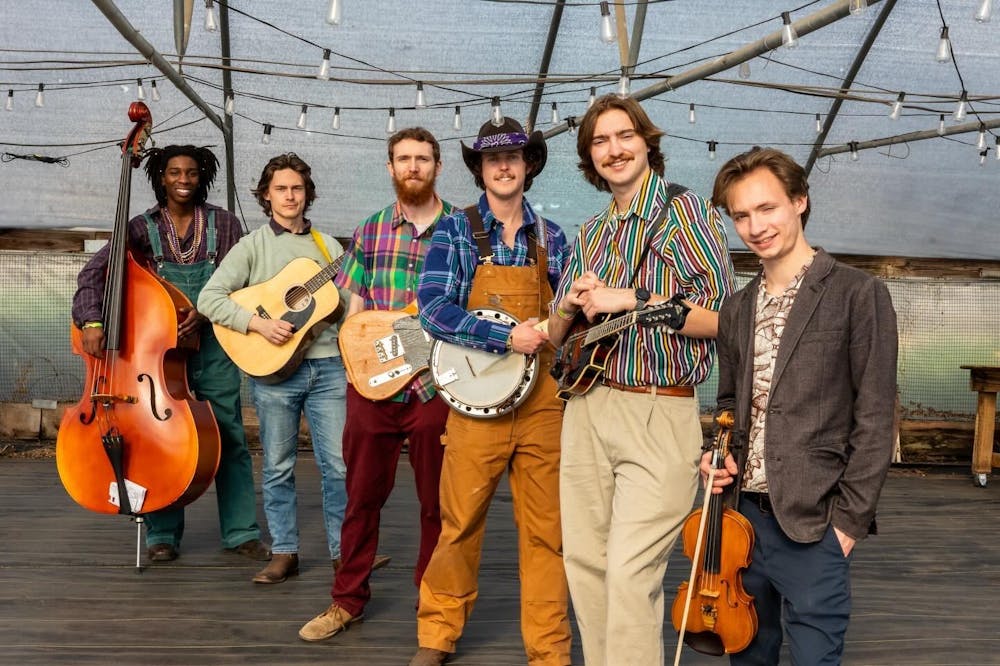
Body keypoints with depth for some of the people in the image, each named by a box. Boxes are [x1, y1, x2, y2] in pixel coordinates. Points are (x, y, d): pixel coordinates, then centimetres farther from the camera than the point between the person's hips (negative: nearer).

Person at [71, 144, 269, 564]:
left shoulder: (223, 224, 4)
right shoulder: (143, 227, 4)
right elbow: (94, 271, -6)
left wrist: (206, 310, -18)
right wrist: (92, 321, -21)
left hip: (211, 343, 0)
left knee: (230, 439, 2)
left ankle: (241, 532, 12)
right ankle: (163, 534, 17)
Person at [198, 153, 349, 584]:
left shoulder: (328, 246, 14)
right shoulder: (252, 246, 5)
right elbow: (209, 298, -5)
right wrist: (258, 323, -16)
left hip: (327, 365, 2)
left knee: (339, 464, 1)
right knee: (278, 466, 7)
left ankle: (343, 550, 15)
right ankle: (284, 553, 20)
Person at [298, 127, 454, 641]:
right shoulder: (371, 231, 8)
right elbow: (356, 310, 9)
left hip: (436, 382, -2)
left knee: (436, 500, 9)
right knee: (362, 495, 10)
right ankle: (348, 599, 25)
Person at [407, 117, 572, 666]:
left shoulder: (552, 237, 10)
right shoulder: (455, 231, 1)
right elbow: (432, 309, -12)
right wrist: (508, 338, -19)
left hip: (543, 401, 3)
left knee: (546, 532, 6)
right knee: (460, 525, 6)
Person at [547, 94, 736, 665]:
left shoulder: (685, 209, -1)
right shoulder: (591, 235, 17)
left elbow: (724, 317, -10)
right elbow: (557, 335, 20)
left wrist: (633, 299, -15)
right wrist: (572, 304, -2)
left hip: (660, 416, -6)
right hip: (587, 410, 6)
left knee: (629, 573, -11)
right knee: (585, 562, 9)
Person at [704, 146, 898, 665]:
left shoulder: (858, 295, -7)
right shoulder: (736, 310, 11)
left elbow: (874, 421, -9)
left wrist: (849, 519, -12)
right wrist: (718, 457, 2)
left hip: (812, 525, -5)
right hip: (742, 517, 6)